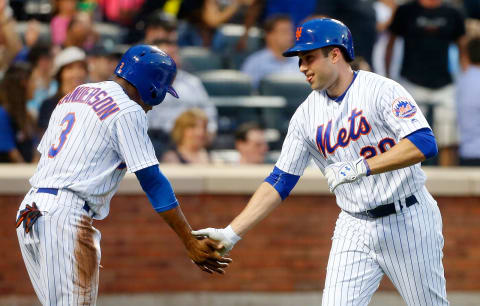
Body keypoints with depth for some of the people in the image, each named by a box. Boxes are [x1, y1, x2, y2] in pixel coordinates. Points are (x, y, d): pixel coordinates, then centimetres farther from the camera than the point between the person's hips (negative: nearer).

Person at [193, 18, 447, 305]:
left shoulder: (381, 90, -11)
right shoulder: (307, 114, 5)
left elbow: (424, 144, -25)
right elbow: (279, 182, 7)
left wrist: (361, 167, -32)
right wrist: (231, 233, -2)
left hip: (407, 219, -4)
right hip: (355, 228, 4)